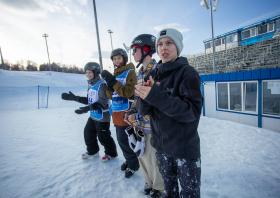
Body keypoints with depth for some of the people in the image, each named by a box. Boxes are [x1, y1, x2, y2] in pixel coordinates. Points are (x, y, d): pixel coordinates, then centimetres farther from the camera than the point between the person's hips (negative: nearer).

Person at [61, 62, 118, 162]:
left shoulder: (101, 84, -18)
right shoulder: (90, 85, 10)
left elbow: (103, 101, -28)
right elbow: (89, 100, 14)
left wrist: (88, 108, -37)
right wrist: (74, 97, 9)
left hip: (102, 116, -9)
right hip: (93, 115, 9)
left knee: (103, 137, 3)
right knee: (88, 132, 19)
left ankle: (111, 153, 28)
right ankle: (92, 151, 41)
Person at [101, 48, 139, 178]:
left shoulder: (130, 72, -7)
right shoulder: (115, 74, 14)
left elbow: (128, 92, -19)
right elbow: (110, 95, 11)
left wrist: (113, 82, -24)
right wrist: (109, 85, -9)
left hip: (126, 112, -8)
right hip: (116, 111, 8)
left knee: (124, 140, -3)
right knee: (121, 139, 17)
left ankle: (133, 165, 20)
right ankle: (129, 160, 38)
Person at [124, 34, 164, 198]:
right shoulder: (140, 73, 12)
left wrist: (138, 118, -18)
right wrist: (131, 112, 2)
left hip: (153, 125, -8)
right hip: (140, 124, 8)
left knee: (153, 158, 9)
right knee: (142, 155, 21)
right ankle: (150, 182, 48)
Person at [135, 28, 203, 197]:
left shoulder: (187, 72, -13)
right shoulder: (154, 74, 2)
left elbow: (193, 111, -24)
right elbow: (143, 110, -2)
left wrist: (157, 96, -32)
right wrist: (145, 97, -24)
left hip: (185, 146, -4)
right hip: (161, 144, 5)